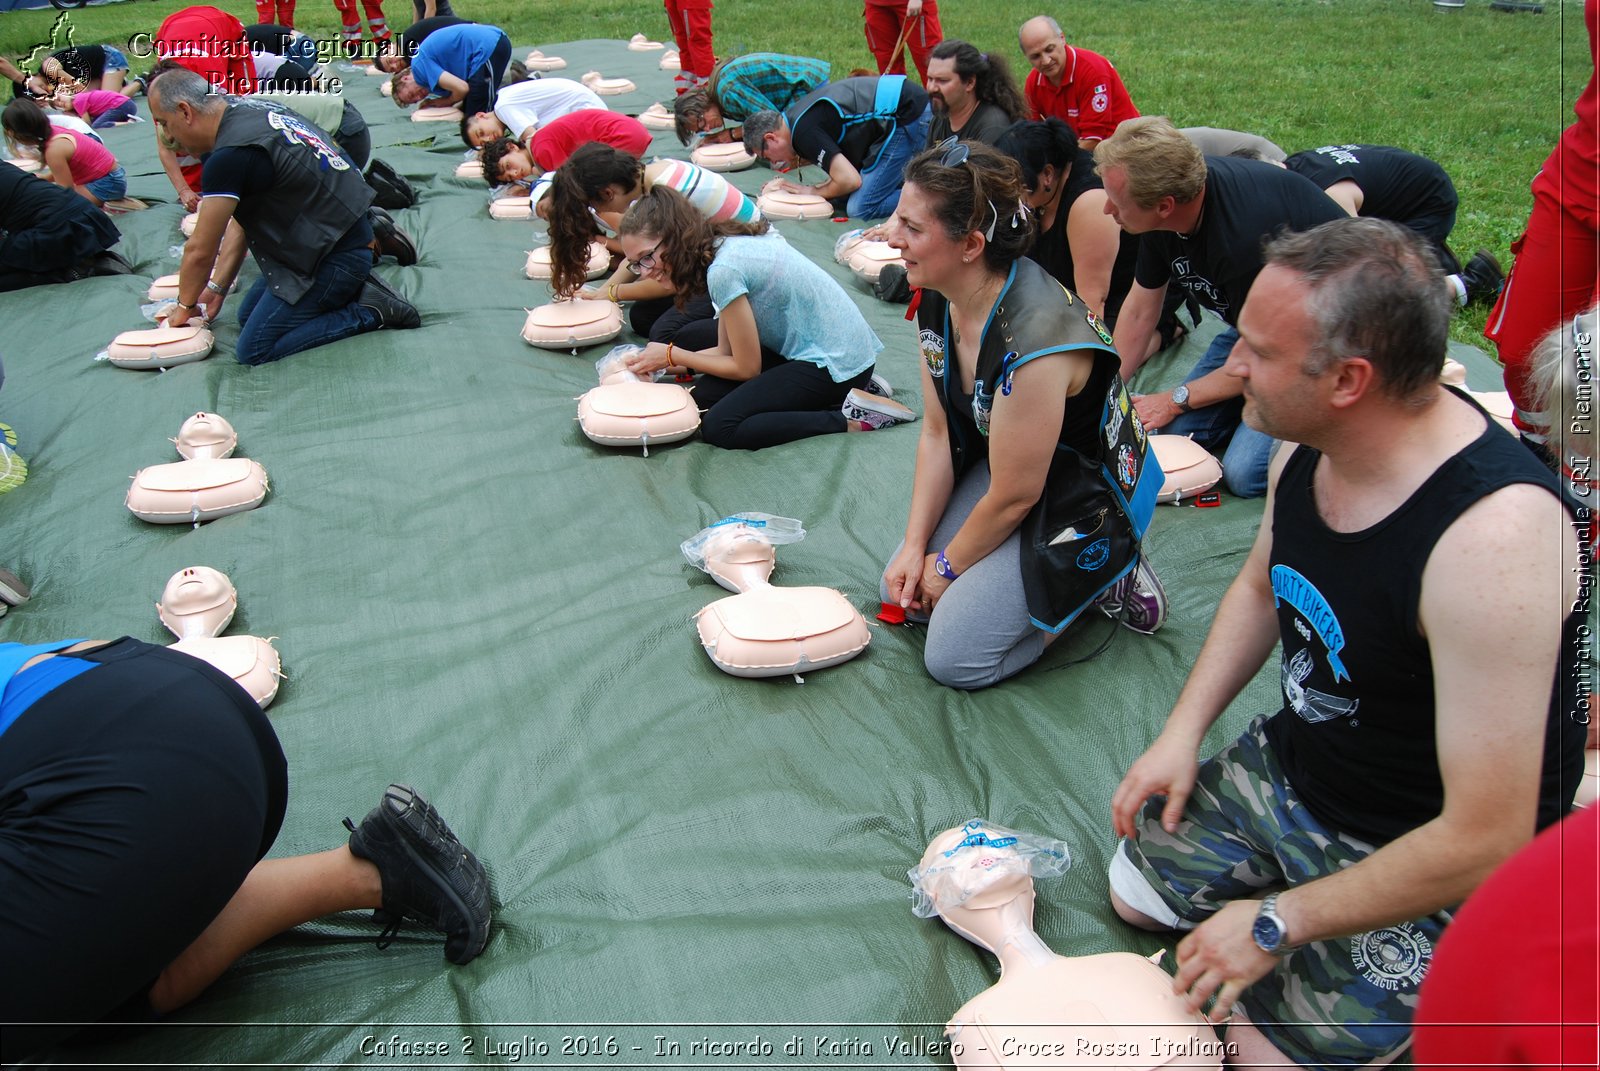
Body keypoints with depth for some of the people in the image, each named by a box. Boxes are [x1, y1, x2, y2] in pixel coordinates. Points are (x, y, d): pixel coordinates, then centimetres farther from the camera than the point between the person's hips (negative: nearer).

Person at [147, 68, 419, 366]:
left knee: (254, 351, -7)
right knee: (248, 316, 19)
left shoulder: (230, 157, -24)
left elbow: (200, 251, -12)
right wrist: (216, 288, 14)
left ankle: (370, 312, -6)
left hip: (337, 258, -10)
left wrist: (185, 305, 5)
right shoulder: (246, 110, 6)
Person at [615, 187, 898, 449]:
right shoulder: (728, 243, 6)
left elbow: (747, 368, -13)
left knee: (717, 428, -15)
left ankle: (853, 417, -12)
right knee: (706, 393, 4)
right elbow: (726, 350, 9)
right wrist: (661, 361, 1)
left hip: (835, 363, -10)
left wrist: (672, 355, -4)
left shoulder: (723, 270, -23)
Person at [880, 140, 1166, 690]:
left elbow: (1012, 496, -24)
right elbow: (937, 431, 0)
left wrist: (947, 565, -8)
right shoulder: (937, 301, -10)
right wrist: (915, 546, -4)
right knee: (900, 590, 5)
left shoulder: (1034, 340, -36)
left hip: (1079, 496, -8)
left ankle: (1106, 575, 6)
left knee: (953, 659, -9)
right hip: (997, 463, 8)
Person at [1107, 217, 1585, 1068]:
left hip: (1428, 859, -7)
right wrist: (1183, 731, 0)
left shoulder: (1492, 539, -38)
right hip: (1295, 765, 7)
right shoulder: (1309, 438, -13)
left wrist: (1279, 924, -21)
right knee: (1136, 891, 14)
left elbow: (1486, 843, -32)